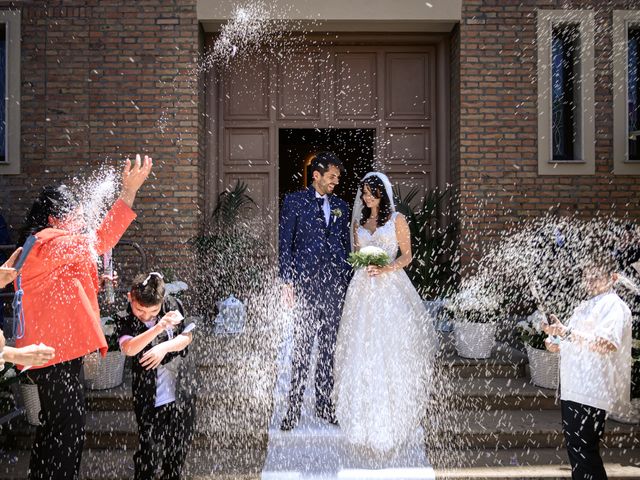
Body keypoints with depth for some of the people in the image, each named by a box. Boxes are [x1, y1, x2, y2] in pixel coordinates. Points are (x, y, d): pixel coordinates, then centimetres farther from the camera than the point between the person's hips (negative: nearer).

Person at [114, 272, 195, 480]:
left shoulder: (172, 305, -7)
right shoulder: (124, 319, -14)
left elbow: (187, 337, -2)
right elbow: (129, 348, -32)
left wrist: (164, 347, -21)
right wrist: (159, 327, -45)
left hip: (180, 391, 3)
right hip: (149, 397, -3)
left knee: (179, 446, 17)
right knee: (147, 448, 5)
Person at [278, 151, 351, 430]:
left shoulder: (340, 206, 15)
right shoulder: (294, 201, 3)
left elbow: (345, 247, 17)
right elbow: (285, 244, -1)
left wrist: (347, 282, 10)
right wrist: (287, 282, -8)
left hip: (335, 283, 4)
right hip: (306, 282, -4)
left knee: (329, 347, 8)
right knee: (301, 346, -4)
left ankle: (324, 403, 18)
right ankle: (294, 408, 4)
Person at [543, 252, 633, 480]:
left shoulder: (615, 307, -8)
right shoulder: (584, 307, 19)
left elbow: (606, 345, -24)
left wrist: (566, 332, -32)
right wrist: (557, 345, 5)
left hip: (591, 391, -9)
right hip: (572, 386, 9)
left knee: (583, 449, -7)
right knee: (574, 446, 14)